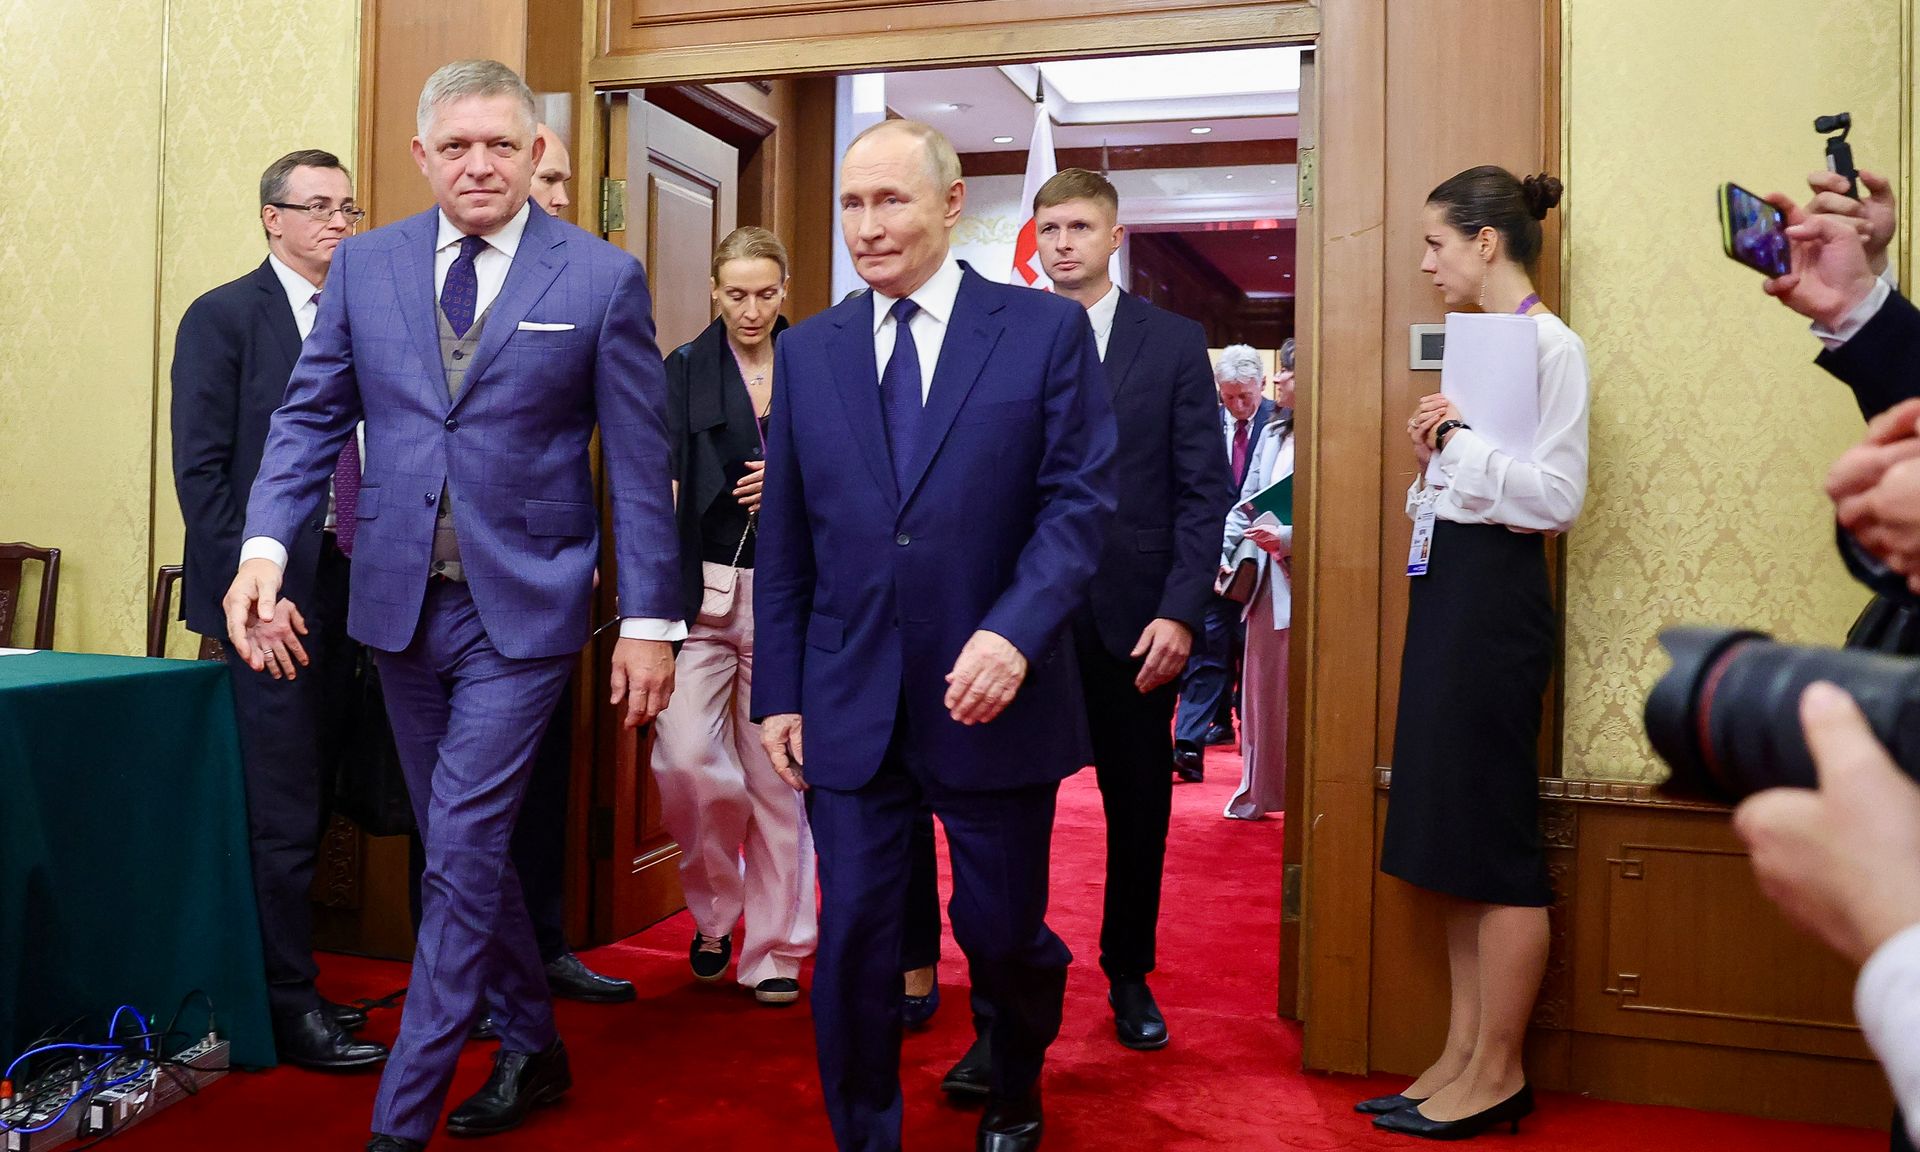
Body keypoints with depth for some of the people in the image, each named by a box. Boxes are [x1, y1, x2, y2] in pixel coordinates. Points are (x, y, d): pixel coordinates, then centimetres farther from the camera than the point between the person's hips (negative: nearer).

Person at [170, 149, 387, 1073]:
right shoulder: (222, 318, -2)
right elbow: (199, 470, -8)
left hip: (346, 595, 6)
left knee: (305, 807, 12)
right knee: (284, 815, -2)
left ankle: (284, 984, 24)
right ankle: (289, 1005, 10)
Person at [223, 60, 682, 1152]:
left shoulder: (603, 277, -5)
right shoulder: (364, 264, 6)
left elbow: (641, 461, -5)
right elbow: (311, 416, 7)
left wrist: (651, 619, -8)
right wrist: (265, 546, -9)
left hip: (522, 607, -4)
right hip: (401, 601, 5)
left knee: (462, 855, -5)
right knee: (466, 849, 15)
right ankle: (534, 1048, 35)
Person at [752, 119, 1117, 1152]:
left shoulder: (1047, 329, -1)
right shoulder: (806, 350, 8)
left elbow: (1080, 500, -7)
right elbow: (784, 541, 8)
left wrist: (1013, 633, -21)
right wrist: (779, 692, 5)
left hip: (994, 696, -1)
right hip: (850, 706, 2)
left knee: (1004, 931, 12)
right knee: (853, 941, 5)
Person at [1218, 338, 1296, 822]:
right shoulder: (1273, 434, 13)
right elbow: (1245, 505, 16)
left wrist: (1288, 539, -21)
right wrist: (1223, 555, 6)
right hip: (1264, 580, 7)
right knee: (1261, 686, 11)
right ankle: (1259, 791, 21)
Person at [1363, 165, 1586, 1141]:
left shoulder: (1550, 345, -10)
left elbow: (1558, 496, -18)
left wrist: (1459, 438, -18)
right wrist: (1435, 453, 4)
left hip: (1496, 590, -10)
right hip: (1446, 583, 10)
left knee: (1492, 837, -3)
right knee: (1448, 831, 11)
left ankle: (1498, 1071, 10)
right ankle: (1462, 1054, 20)